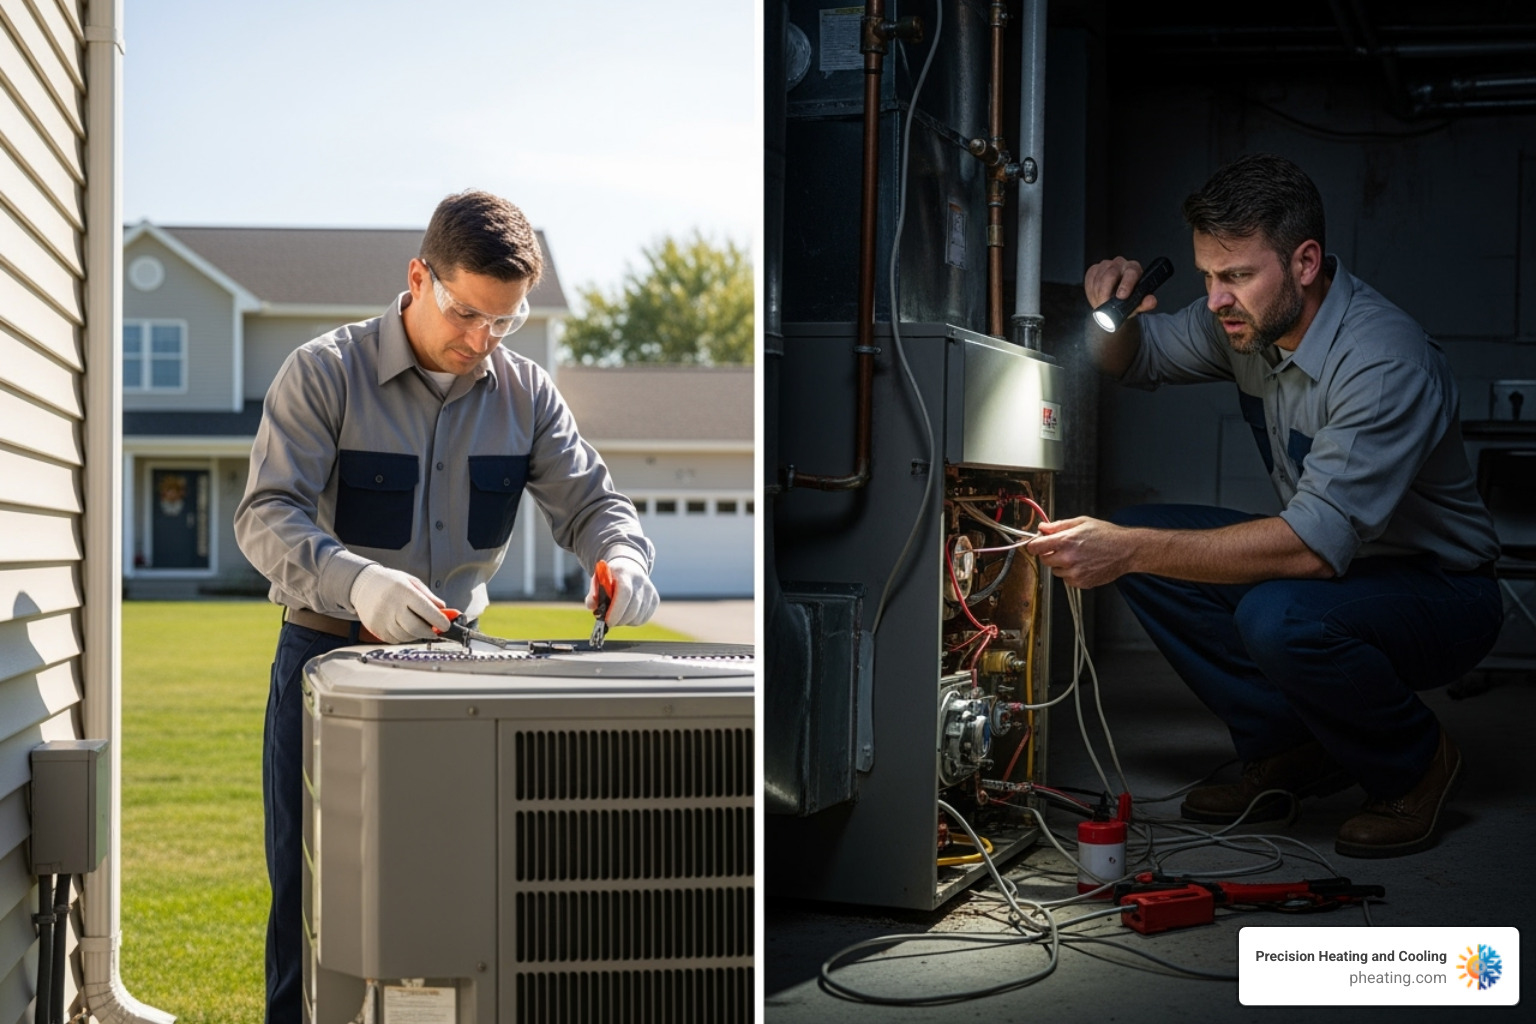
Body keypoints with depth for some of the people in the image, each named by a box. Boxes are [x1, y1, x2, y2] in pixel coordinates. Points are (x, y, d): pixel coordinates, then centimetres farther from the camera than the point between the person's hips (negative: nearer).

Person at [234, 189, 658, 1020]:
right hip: (330, 653, -3)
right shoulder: (323, 374, -10)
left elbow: (588, 499, 2)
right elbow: (267, 516, -19)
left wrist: (622, 557, -24)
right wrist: (356, 582, -39)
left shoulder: (524, 394, 3)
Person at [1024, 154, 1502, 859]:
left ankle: (1415, 762, -5)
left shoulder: (1386, 363, -30)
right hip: (1334, 561, 8)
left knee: (1279, 617, -37)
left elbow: (1314, 546, -39)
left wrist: (1131, 551, -41)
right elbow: (1132, 359, 12)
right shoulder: (1248, 319, -6)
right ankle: (1297, 751, 2)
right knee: (1141, 548, -8)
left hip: (1440, 594, -8)